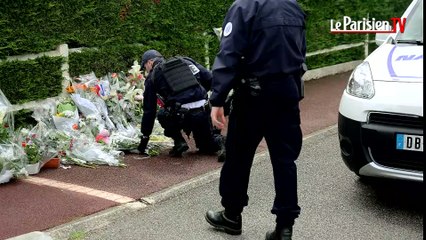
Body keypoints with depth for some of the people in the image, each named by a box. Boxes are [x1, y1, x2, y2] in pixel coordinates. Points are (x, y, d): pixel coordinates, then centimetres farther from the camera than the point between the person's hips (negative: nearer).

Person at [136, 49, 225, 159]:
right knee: (207, 146, 29)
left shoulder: (152, 77, 12)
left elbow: (149, 110, 13)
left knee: (162, 114, 28)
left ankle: (179, 142, 9)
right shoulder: (185, 61, 19)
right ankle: (218, 142, -3)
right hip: (204, 112, 4)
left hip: (181, 117, -4)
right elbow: (209, 78, 9)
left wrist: (145, 137, 20)